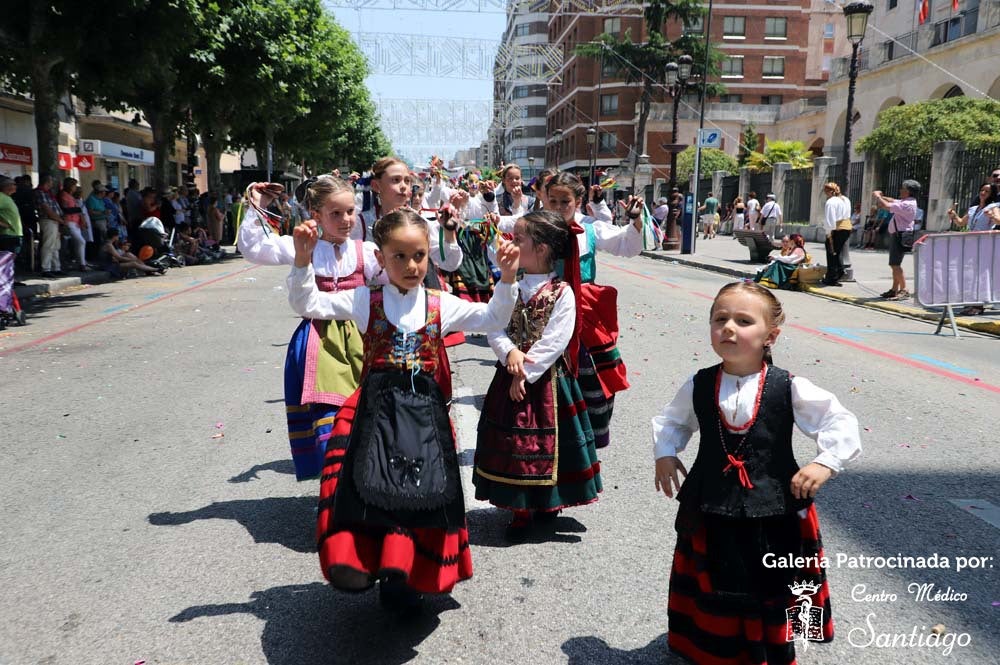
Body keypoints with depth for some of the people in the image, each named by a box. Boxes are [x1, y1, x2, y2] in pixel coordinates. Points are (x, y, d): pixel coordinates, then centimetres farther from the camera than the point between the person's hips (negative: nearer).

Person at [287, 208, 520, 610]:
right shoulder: (364, 301, 3)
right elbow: (307, 305, -1)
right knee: (369, 484, -12)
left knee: (421, 489, -1)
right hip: (376, 406, -1)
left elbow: (493, 320, 9)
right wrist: (303, 261, -16)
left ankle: (399, 575, 15)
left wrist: (506, 280, -5)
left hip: (425, 410, 2)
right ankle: (356, 561, 6)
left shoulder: (442, 305, 8)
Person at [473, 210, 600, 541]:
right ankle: (520, 509, 24)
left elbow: (555, 341, -17)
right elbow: (493, 326, -2)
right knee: (513, 443, 9)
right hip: (511, 376, 4)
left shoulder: (562, 292, -12)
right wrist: (509, 352, -21)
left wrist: (526, 373, -19)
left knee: (545, 443, 7)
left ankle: (547, 502, 30)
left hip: (545, 380, -4)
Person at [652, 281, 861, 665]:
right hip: (710, 511, 2)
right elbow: (672, 421, 13)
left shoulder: (789, 388, -12)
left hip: (773, 513, -2)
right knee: (712, 587, 17)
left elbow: (841, 423, -5)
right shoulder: (698, 387, -5)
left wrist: (826, 463, -16)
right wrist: (665, 453, -1)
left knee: (769, 589, 15)